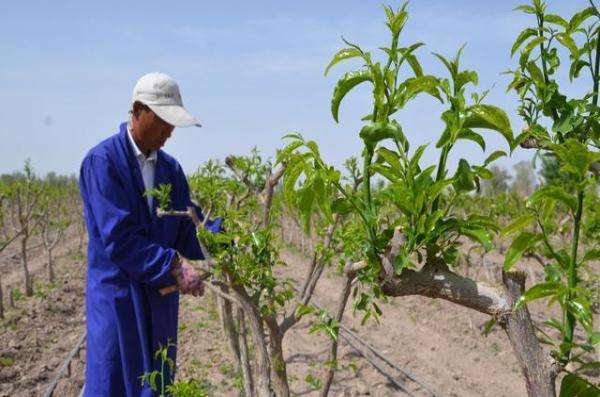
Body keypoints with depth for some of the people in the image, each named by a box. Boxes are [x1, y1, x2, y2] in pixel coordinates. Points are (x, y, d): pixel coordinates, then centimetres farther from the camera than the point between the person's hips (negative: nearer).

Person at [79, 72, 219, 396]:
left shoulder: (171, 168, 9)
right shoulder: (102, 161, -12)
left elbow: (187, 227, 5)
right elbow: (118, 238, -20)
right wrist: (174, 265, -25)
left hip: (161, 295, 6)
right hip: (118, 296, -6)